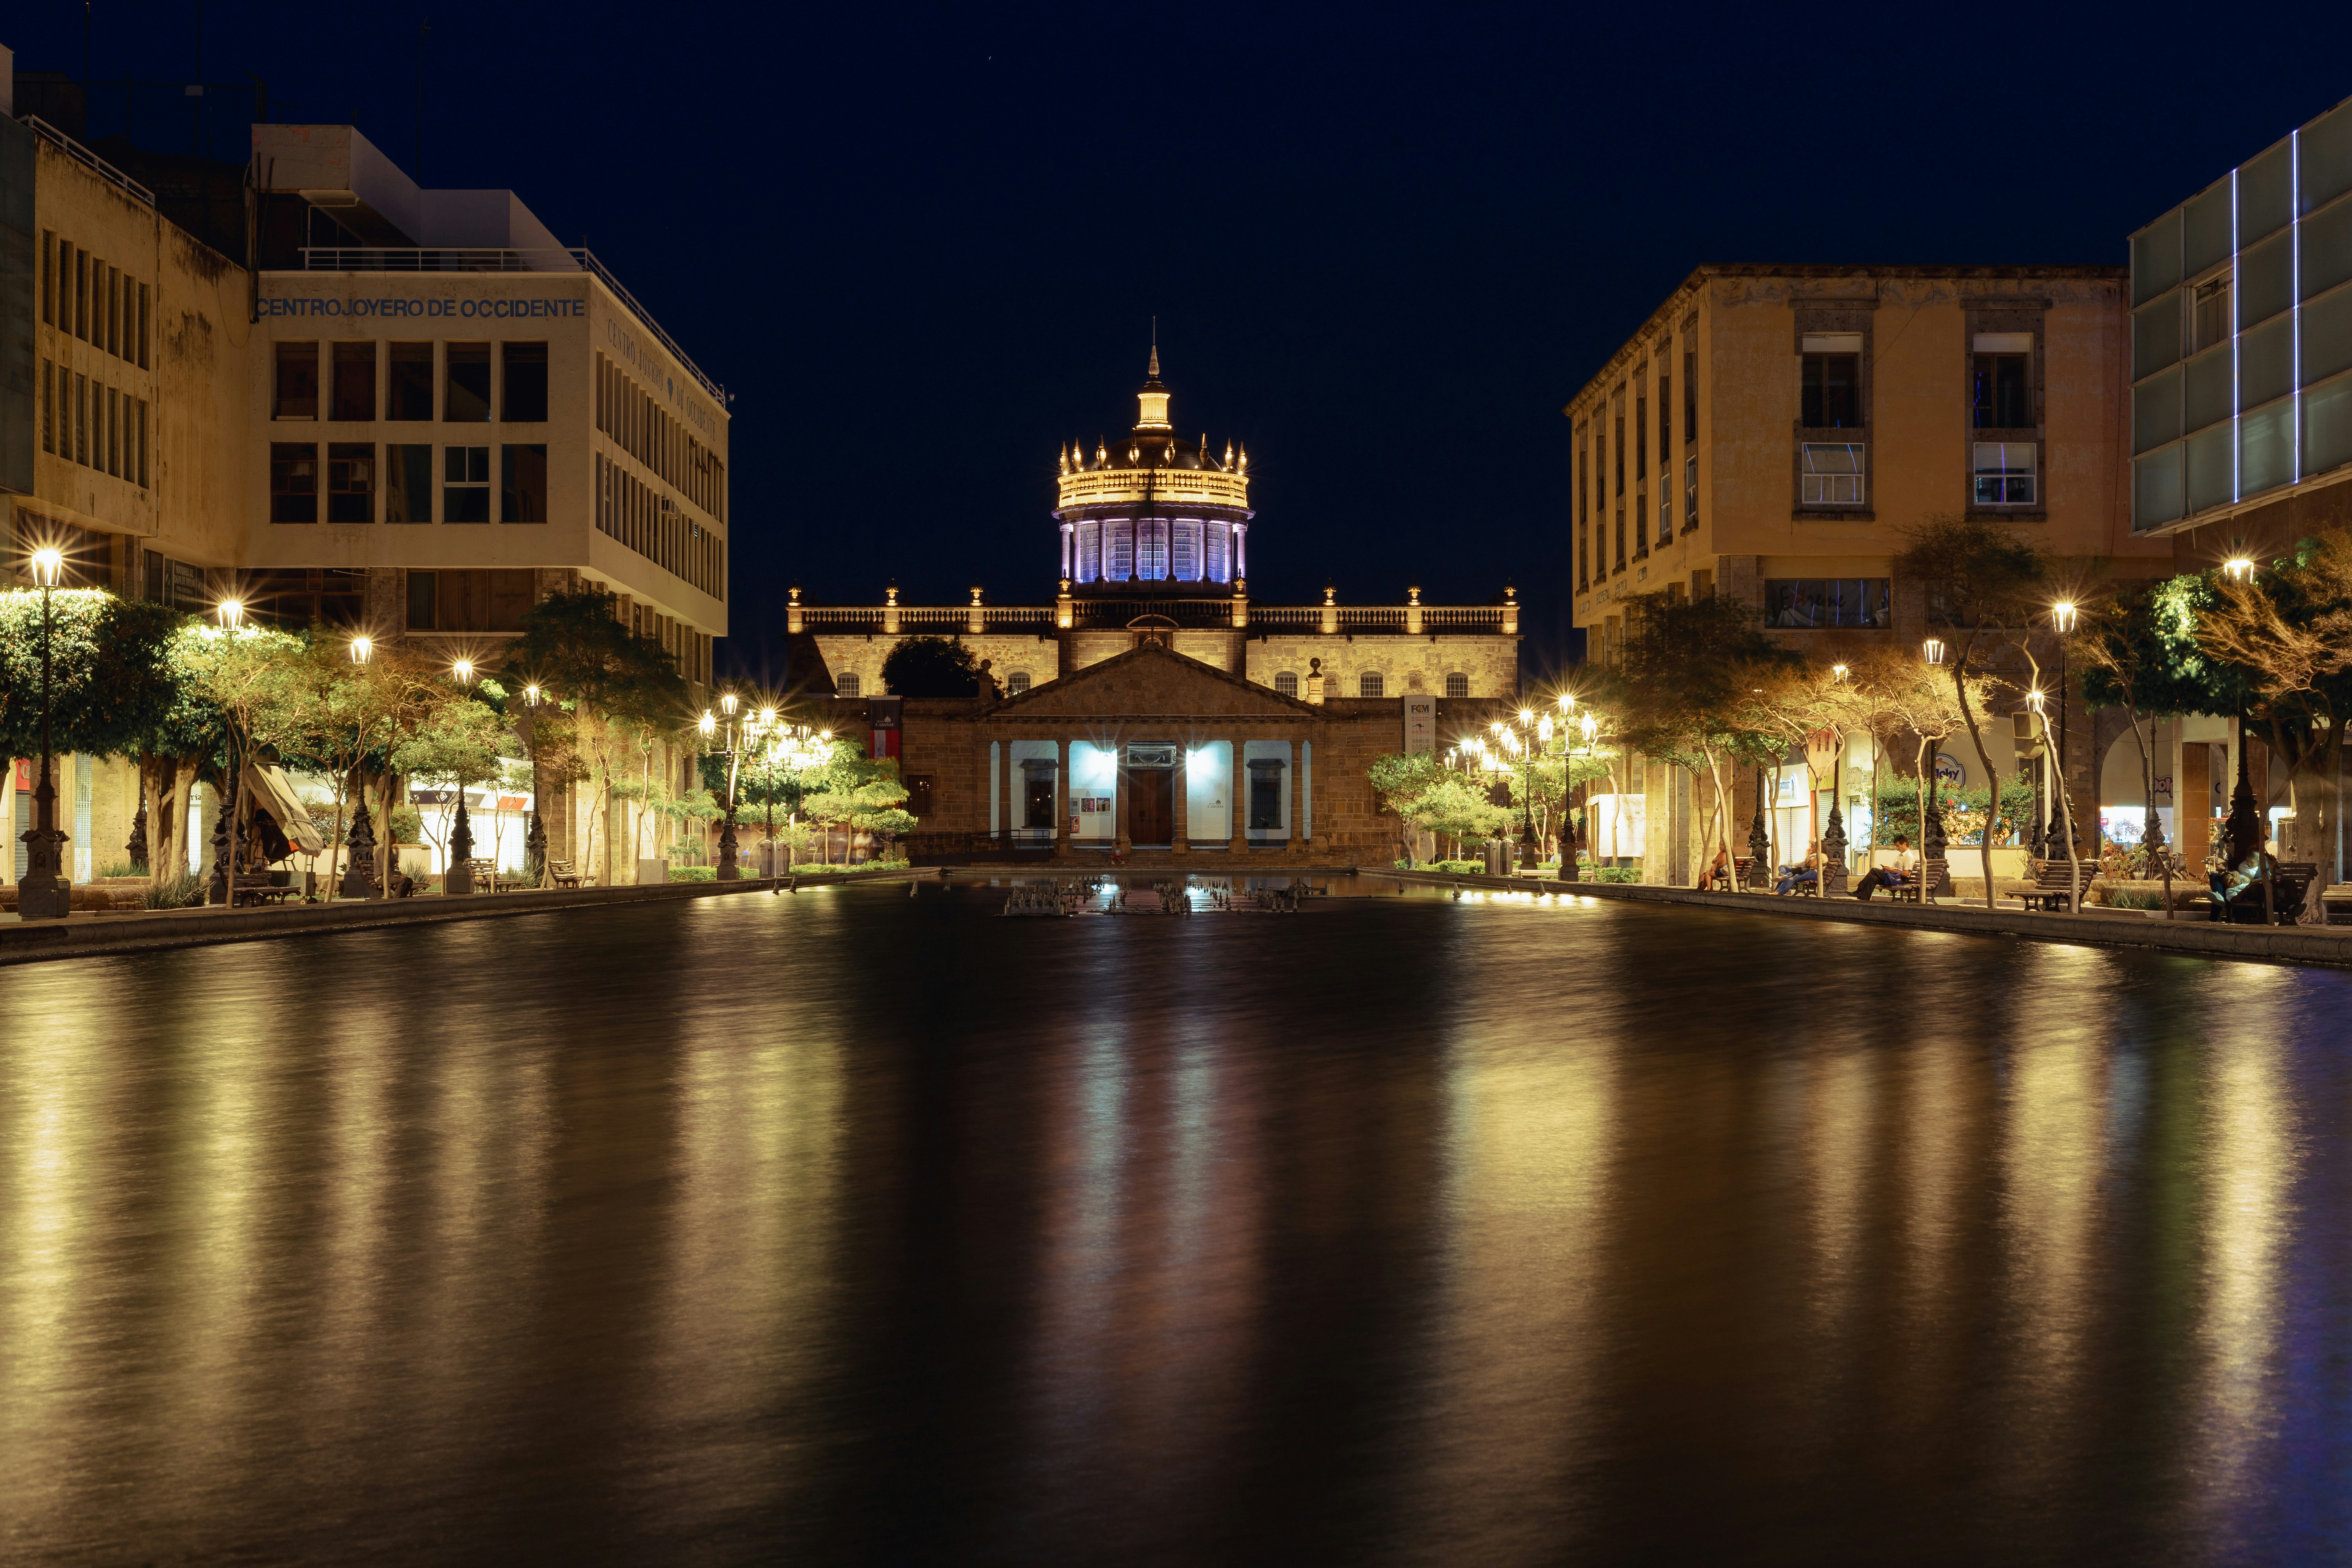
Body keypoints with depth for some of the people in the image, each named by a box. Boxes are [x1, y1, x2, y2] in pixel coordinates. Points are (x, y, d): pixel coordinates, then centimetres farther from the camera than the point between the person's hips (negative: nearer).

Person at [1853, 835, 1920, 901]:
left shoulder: (1909, 857, -9)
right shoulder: (1901, 854, 22)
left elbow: (1906, 874, -17)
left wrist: (1891, 870, -14)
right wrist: (1888, 869, 5)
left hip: (1899, 879, -10)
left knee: (1874, 870, -19)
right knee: (1874, 878, -14)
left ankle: (1859, 892, -17)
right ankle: (1864, 900, -19)